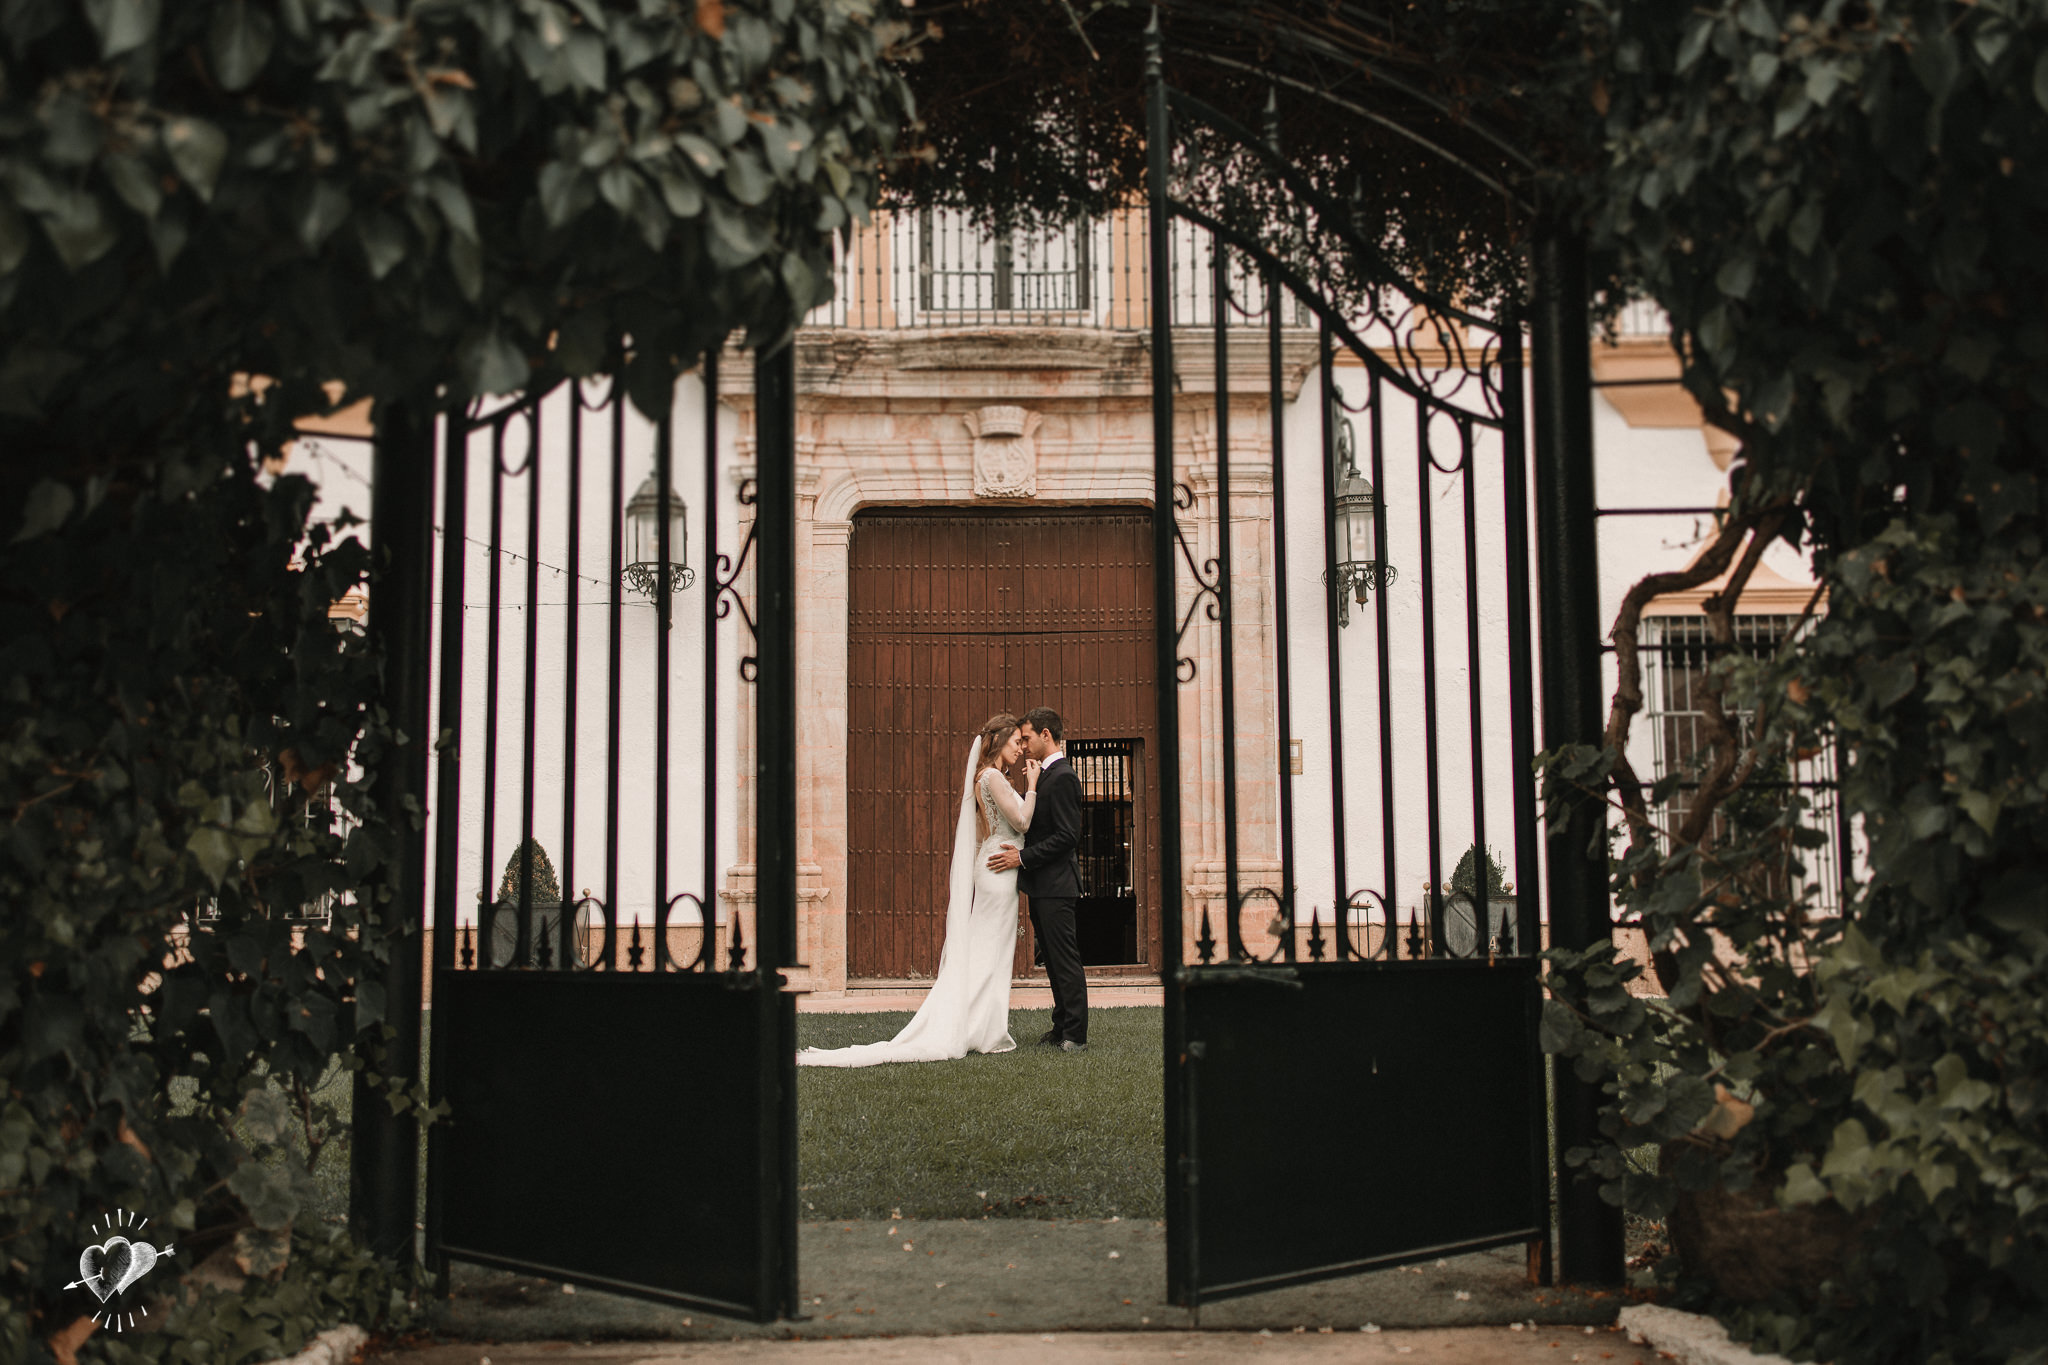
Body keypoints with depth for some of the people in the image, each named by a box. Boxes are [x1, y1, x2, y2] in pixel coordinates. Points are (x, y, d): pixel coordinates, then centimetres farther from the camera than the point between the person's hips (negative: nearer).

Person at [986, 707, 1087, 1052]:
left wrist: (1023, 857, -21)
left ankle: (1075, 1035, -1)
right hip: (1041, 885, 10)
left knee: (1066, 959, -5)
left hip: (1055, 884, -10)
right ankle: (1062, 1028, 20)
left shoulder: (1061, 777, -15)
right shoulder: (1045, 775, 16)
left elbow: (1067, 836, -21)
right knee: (1054, 959, 13)